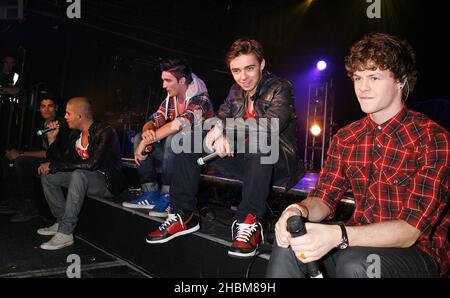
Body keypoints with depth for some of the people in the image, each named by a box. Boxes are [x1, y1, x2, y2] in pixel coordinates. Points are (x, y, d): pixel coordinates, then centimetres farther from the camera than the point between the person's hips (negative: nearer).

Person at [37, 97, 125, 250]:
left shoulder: (104, 132, -21)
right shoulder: (75, 134, 5)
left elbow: (92, 164, -32)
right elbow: (62, 160, 10)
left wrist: (53, 166, -25)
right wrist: (52, 138, -2)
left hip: (108, 183, -9)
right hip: (84, 179, 9)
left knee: (79, 174, -35)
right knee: (47, 175, 3)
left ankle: (65, 233, -28)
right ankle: (61, 222, 6)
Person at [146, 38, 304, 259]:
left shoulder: (280, 88, -7)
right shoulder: (236, 91, 12)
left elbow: (271, 124, -25)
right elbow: (219, 119, 3)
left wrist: (225, 126, -26)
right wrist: (219, 134, -22)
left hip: (277, 164, -6)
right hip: (243, 160, 6)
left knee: (262, 139, -40)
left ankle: (249, 222, -36)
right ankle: (183, 215, -5)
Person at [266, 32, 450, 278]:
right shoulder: (345, 138, 4)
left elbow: (410, 230, -21)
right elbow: (324, 197, 1)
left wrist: (338, 235, -37)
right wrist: (301, 210, -23)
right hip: (360, 238, 4)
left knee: (355, 262, -33)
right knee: (288, 240, -19)